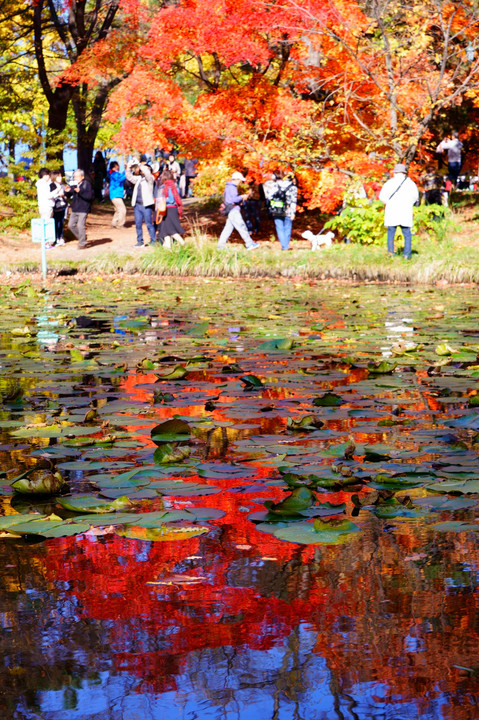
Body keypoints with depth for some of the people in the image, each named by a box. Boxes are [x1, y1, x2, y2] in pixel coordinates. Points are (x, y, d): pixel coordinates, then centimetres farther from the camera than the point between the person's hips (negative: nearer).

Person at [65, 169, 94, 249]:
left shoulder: (87, 184, -10)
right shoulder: (74, 184, 7)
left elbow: (90, 196, -19)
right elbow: (69, 194, 16)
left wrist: (80, 191, -28)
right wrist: (67, 191, -7)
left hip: (83, 209, -7)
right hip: (75, 209, 7)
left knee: (81, 225, -12)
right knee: (71, 225, 9)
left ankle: (82, 243, 2)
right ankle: (82, 237, 28)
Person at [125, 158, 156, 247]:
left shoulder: (149, 178, -3)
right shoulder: (138, 179, 16)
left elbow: (147, 172, -22)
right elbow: (129, 176, 21)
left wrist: (139, 164, -17)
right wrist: (128, 167, 6)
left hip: (146, 206, -7)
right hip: (137, 205, 7)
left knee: (149, 224, -2)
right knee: (138, 224, 7)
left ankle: (153, 241, 6)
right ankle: (140, 242, 14)